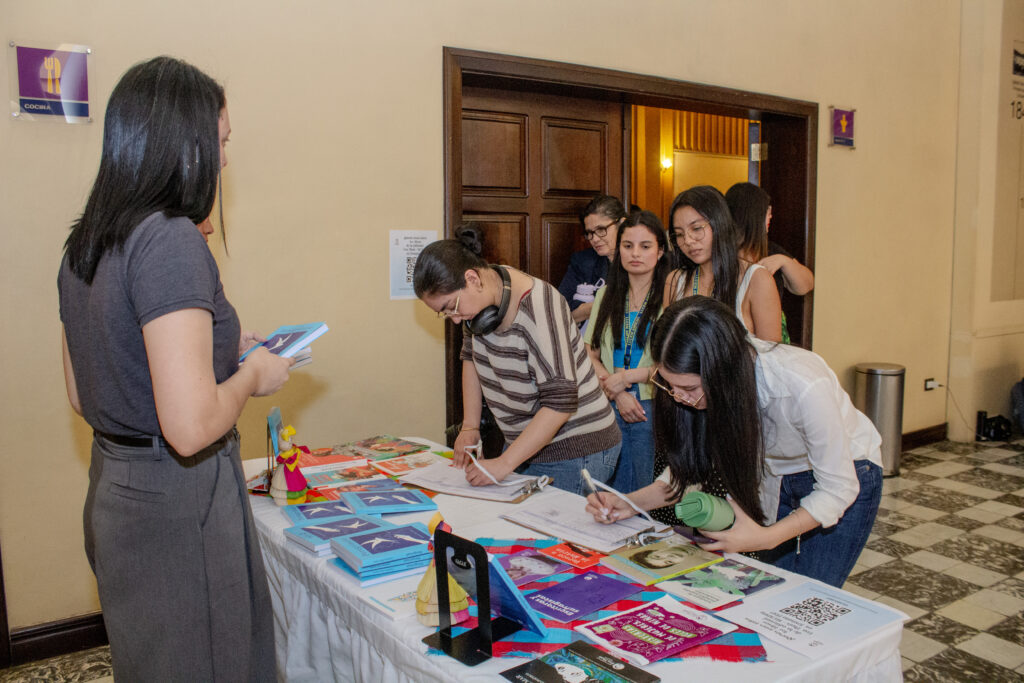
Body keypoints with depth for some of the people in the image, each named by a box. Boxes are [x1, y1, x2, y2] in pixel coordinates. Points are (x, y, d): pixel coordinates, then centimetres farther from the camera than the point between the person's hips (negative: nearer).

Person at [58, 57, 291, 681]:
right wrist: (253, 376, -10)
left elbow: (83, 395, 15)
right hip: (178, 503, -9)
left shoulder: (84, 244, 6)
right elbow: (191, 428, -28)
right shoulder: (171, 239, -22)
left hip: (114, 490, 9)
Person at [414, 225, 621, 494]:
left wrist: (505, 463, -27)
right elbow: (471, 356, 15)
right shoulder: (482, 294, -2)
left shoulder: (536, 310, -27)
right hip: (524, 443, 7)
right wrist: (469, 427, 7)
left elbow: (560, 402, -29)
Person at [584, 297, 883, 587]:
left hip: (846, 473, -4)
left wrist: (764, 538, -34)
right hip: (774, 480, 4)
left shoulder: (804, 386, -38)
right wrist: (631, 503, -22)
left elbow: (838, 488, -25)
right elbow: (692, 465, -8)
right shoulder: (702, 383, -22)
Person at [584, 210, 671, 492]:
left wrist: (625, 377, -10)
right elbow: (589, 354, 8)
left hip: (653, 409, -4)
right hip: (610, 408, 4)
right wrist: (617, 394, -6)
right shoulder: (606, 294, 11)